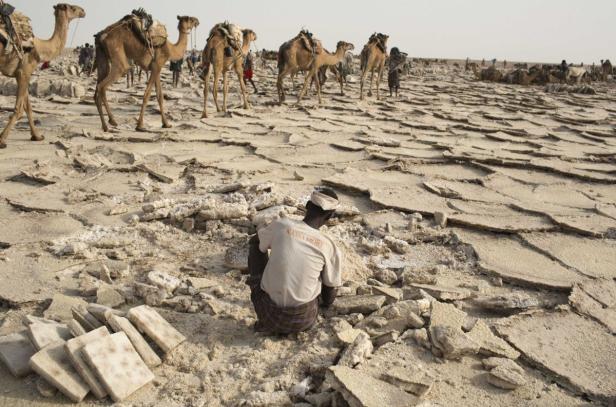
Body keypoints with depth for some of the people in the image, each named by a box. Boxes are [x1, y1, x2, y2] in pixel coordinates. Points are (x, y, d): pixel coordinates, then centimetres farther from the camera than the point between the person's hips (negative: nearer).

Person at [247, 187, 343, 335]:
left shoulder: (280, 225, -8)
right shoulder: (330, 247, -9)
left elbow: (255, 241, 14)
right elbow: (330, 288, 5)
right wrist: (325, 304, 29)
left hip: (268, 315, 0)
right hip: (303, 321, 1)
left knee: (256, 245, 18)